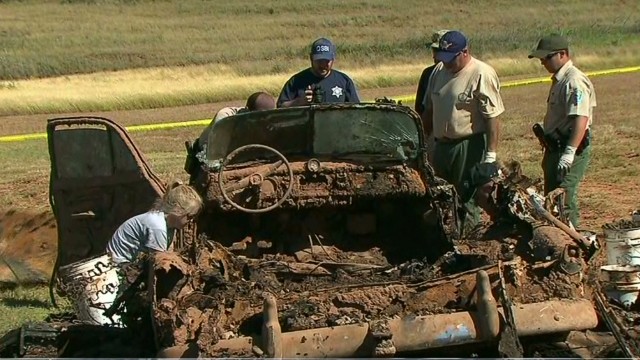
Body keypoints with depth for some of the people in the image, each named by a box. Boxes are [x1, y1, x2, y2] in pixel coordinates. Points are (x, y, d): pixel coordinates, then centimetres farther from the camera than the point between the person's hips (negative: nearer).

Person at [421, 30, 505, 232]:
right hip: (441, 145, 8)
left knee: (467, 200, -2)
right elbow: (428, 109, 18)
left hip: (469, 147, -8)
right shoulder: (439, 71, 9)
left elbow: (492, 118, -17)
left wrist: (490, 155, -20)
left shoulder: (482, 75, -14)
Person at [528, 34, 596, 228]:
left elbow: (580, 119, -29)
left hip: (572, 148, -11)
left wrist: (569, 152, -37)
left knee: (563, 201, -13)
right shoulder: (559, 80, 16)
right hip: (555, 147, 11)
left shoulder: (575, 81, -18)